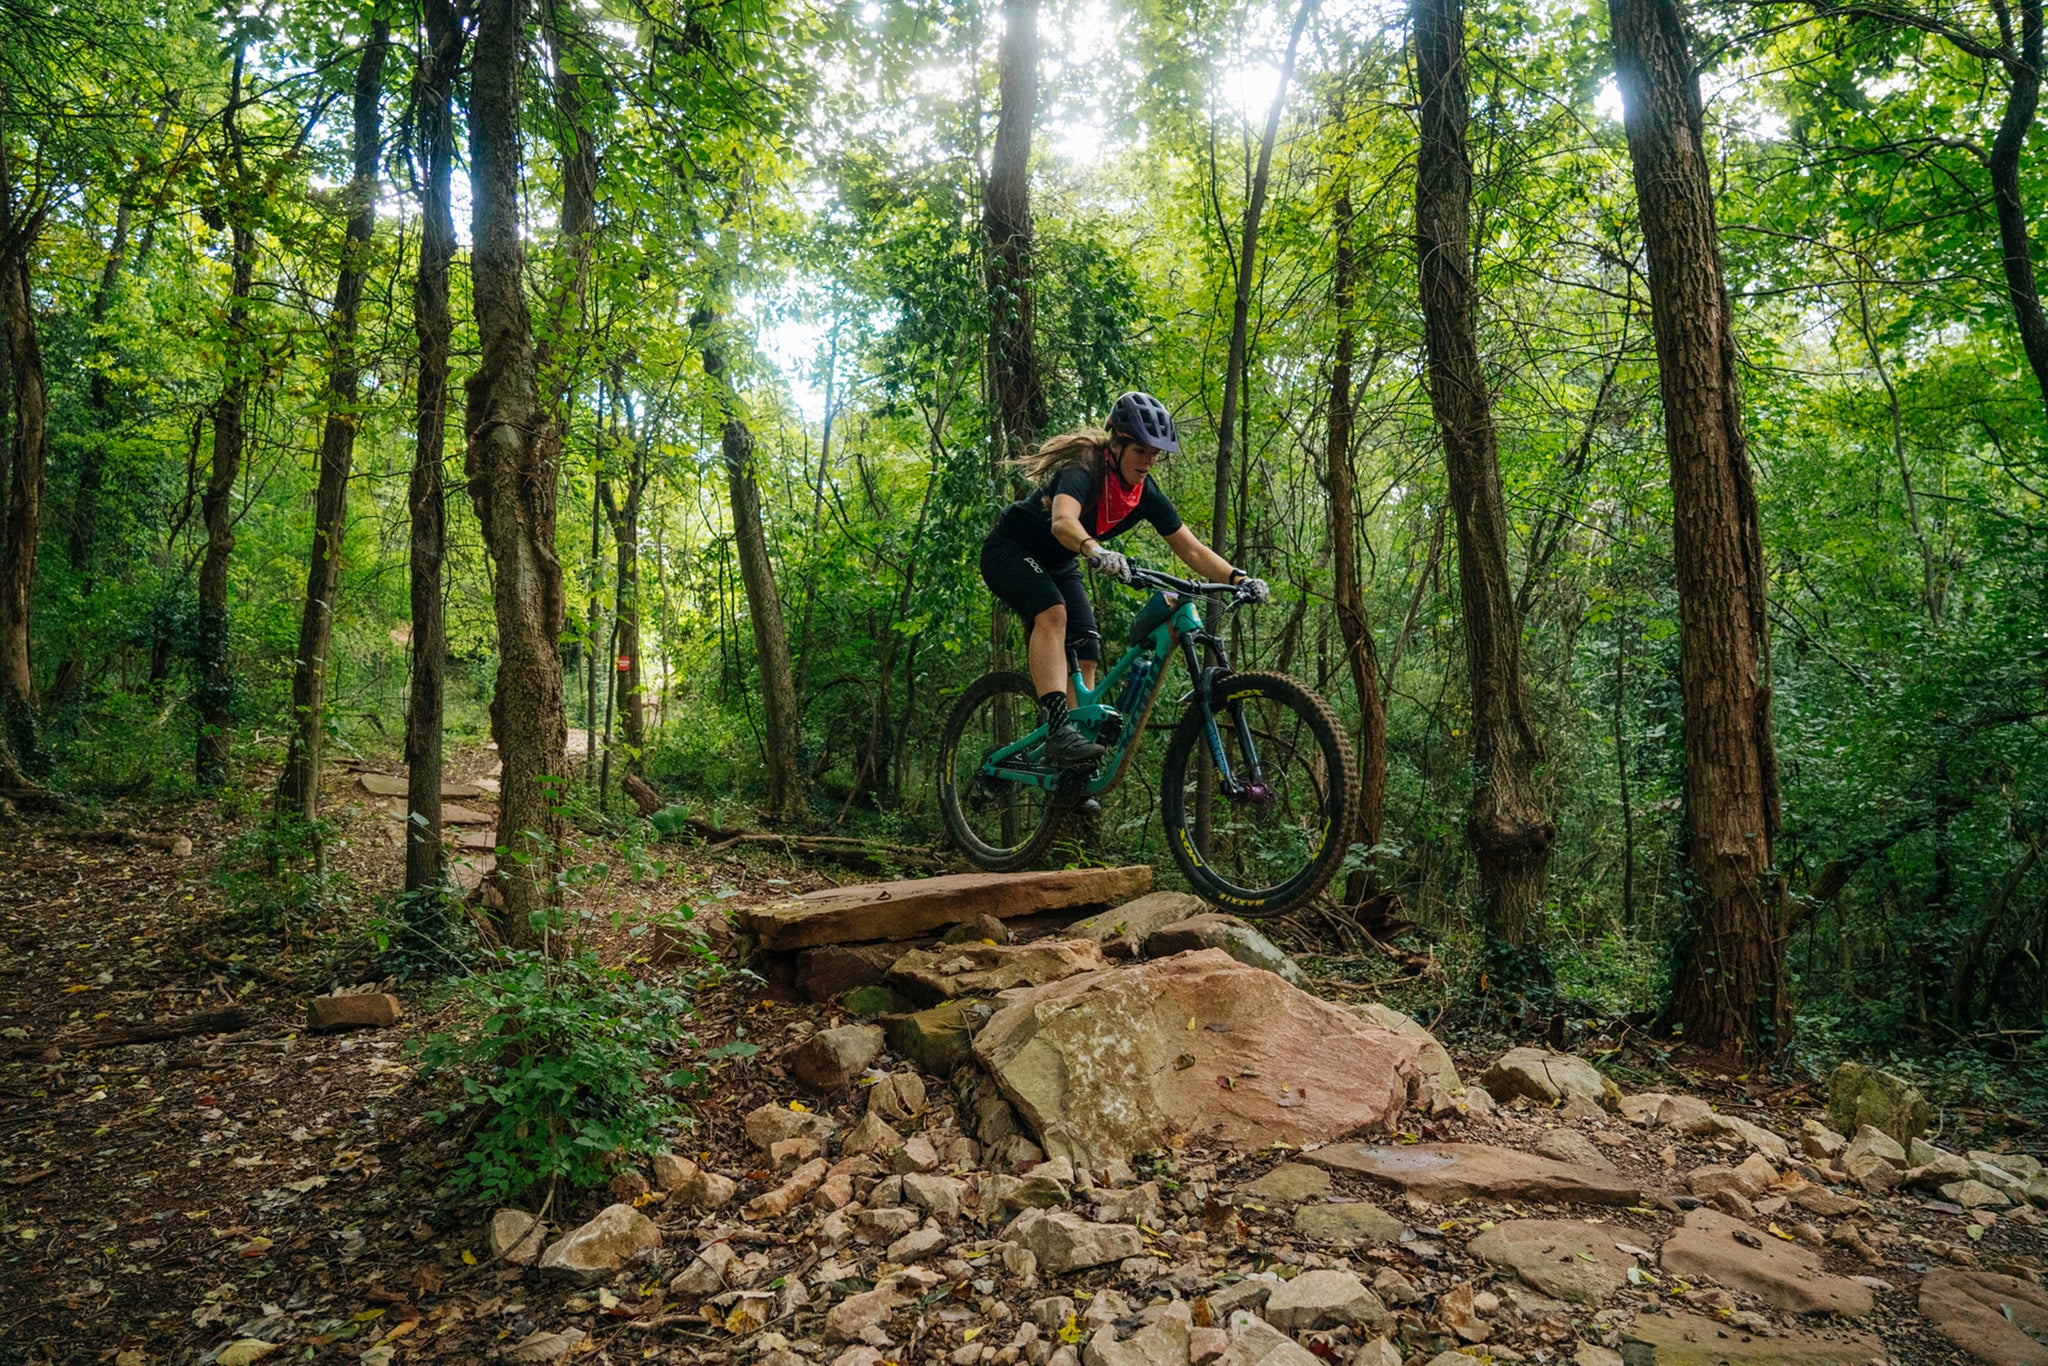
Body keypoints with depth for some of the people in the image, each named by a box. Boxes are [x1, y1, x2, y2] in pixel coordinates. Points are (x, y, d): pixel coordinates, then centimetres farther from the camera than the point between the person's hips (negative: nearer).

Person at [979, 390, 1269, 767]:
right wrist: (1096, 551, -72)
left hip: (1058, 565, 7)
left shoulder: (1146, 492, -11)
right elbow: (1063, 521, -52)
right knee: (1052, 612, -35)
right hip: (1010, 550, -7)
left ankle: (1076, 781, -1)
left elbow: (1192, 549, -11)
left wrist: (1239, 578, -27)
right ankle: (1059, 731, -43)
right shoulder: (1083, 469, -30)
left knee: (1085, 655, -5)